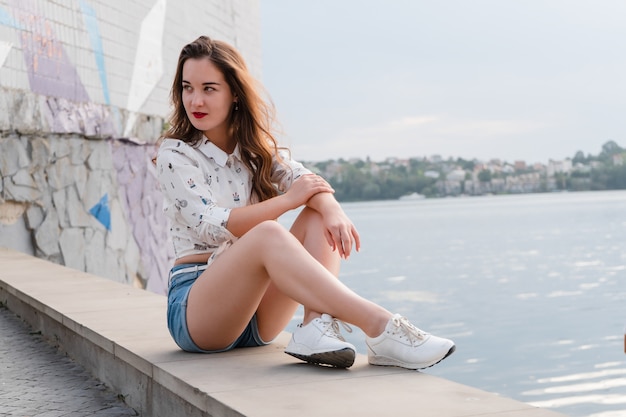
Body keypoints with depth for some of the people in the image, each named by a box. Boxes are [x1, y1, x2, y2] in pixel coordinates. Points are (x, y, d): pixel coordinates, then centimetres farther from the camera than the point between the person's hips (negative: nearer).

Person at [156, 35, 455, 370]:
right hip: (194, 305, -5)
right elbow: (213, 226, -17)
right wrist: (289, 199, -16)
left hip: (256, 314, 6)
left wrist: (330, 207, -27)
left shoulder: (256, 147, 12)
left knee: (321, 215, -13)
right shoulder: (175, 154, -4)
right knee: (268, 234, -34)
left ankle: (317, 325, -36)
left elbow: (305, 180, -4)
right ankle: (379, 328, -44)